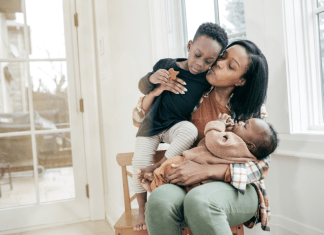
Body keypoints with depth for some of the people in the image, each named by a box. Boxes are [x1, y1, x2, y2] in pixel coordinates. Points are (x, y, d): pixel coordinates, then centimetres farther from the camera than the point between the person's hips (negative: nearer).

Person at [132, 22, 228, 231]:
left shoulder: (207, 80, -9)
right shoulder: (166, 65, -9)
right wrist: (152, 78, -19)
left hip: (177, 125, 0)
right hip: (152, 124, 1)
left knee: (190, 130, -35)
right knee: (139, 162, -14)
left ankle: (160, 166, -16)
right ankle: (142, 210, 6)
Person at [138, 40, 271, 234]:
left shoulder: (253, 111, 1)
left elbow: (262, 164, -7)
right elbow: (144, 87, 20)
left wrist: (205, 171, -21)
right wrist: (154, 78, -7)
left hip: (239, 190, -1)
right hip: (194, 186, 2)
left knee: (199, 199, -38)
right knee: (160, 199, -34)